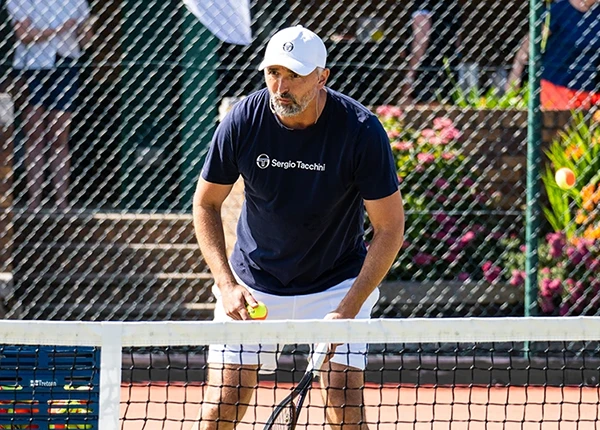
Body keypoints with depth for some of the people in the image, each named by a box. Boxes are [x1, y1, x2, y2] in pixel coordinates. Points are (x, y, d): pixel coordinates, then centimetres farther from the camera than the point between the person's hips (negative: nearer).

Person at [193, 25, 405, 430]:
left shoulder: (361, 130, -21)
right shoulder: (243, 121, -16)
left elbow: (390, 228, -16)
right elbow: (206, 203, -1)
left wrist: (348, 311, -24)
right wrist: (227, 285, -14)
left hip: (337, 283, -1)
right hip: (252, 285, 2)